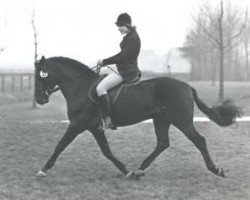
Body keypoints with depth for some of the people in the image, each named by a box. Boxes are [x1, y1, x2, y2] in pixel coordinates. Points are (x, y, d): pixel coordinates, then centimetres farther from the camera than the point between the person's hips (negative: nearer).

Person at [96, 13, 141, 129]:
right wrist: (105, 62, 12)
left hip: (126, 71, -11)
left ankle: (107, 120, -28)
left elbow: (123, 56, -21)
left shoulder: (132, 38, -17)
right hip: (128, 70, 11)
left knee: (100, 88, -21)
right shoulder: (129, 36, 16)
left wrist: (104, 62, -15)